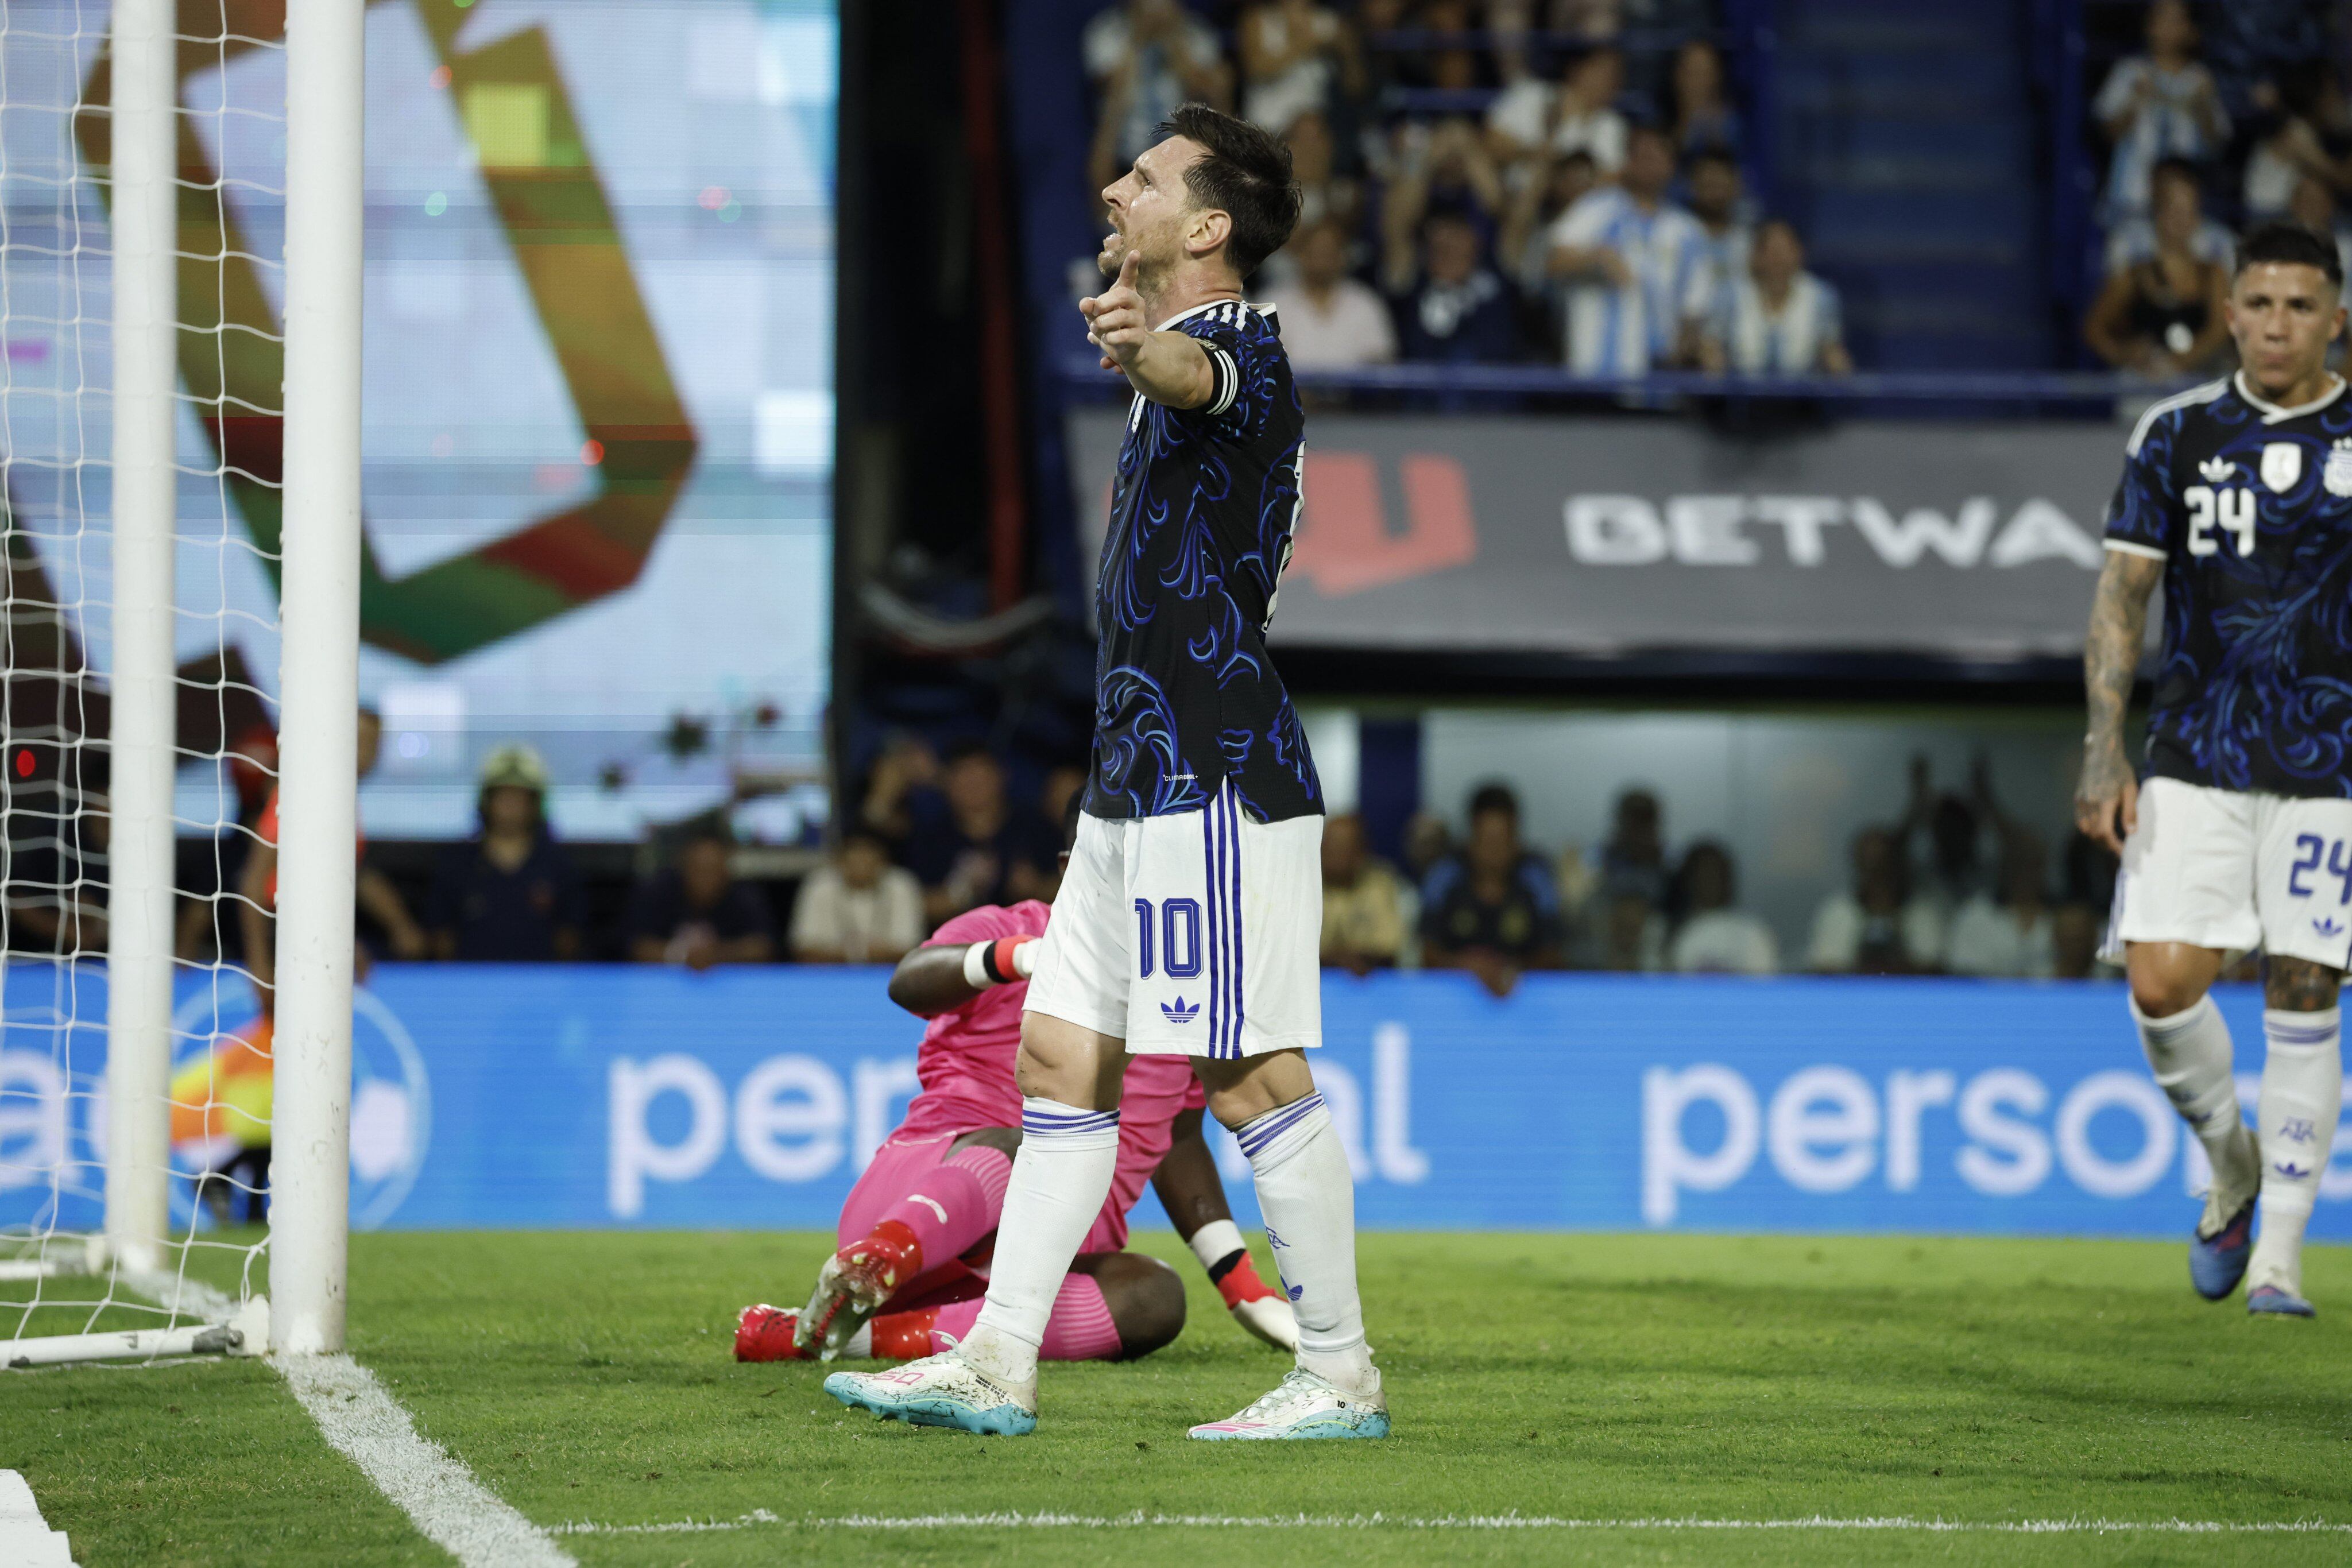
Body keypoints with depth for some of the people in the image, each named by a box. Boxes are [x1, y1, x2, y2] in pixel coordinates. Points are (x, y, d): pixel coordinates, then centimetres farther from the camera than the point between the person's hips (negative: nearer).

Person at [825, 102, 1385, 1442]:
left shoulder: (1245, 349, -15)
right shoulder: (1189, 350, 16)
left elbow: (1201, 376, -41)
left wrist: (1148, 349, -61)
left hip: (1215, 781, -10)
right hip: (1146, 781, 10)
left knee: (1255, 1077, -7)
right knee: (1061, 1061, 9)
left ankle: (1341, 1376, -1)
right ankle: (997, 1365, 12)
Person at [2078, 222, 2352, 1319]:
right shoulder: (2178, 434, 4)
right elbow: (2123, 592, 4)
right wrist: (2105, 749, -5)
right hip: (2194, 761, 1)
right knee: (2162, 984, -9)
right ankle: (2232, 1162, 20)